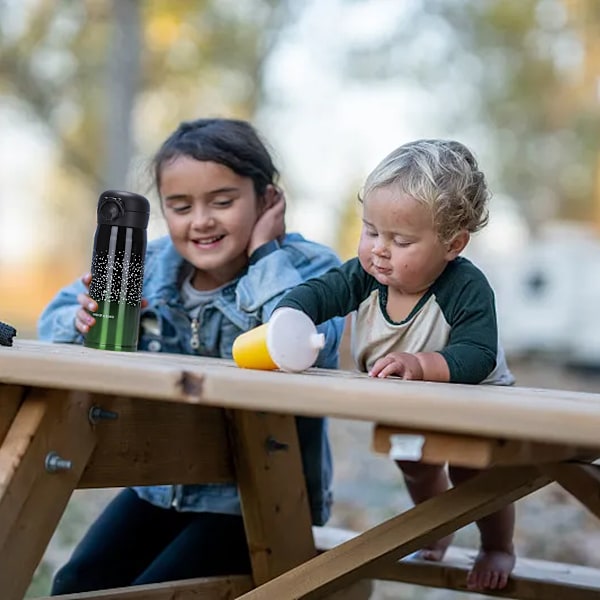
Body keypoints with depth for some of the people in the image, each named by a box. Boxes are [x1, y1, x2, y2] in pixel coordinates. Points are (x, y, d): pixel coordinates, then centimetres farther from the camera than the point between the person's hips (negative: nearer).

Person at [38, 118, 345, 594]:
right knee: (77, 585, -6)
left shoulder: (310, 269, -14)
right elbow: (57, 317, 4)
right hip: (162, 485, 5)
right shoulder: (155, 264, 1)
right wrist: (86, 321, -21)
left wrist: (265, 251, -24)